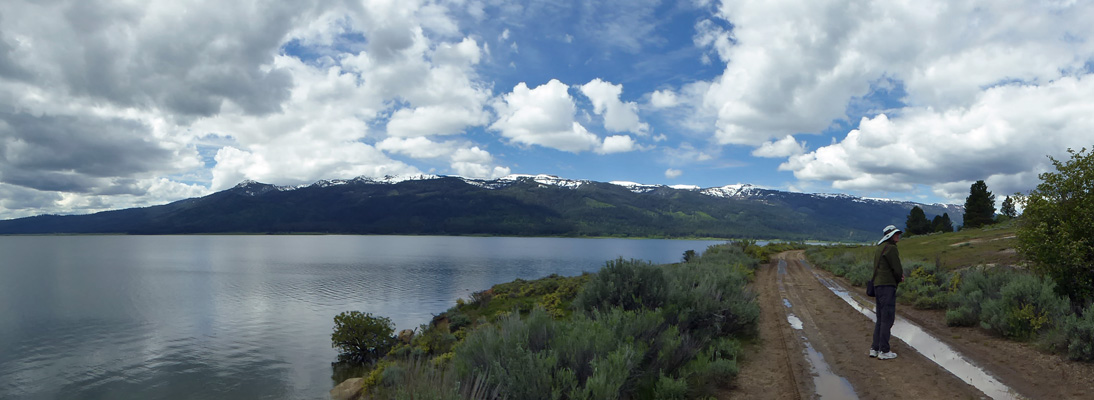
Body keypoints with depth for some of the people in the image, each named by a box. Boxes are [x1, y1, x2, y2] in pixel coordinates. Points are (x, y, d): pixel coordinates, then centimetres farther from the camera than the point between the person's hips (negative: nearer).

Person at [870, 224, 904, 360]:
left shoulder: (880, 248, 19)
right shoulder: (890, 248, -11)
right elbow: (897, 269, -12)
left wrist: (898, 277, 8)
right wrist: (899, 279, 9)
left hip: (878, 285, 9)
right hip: (887, 285, -9)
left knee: (881, 318, 13)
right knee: (887, 318, -5)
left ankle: (875, 348, 15)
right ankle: (884, 350, -3)